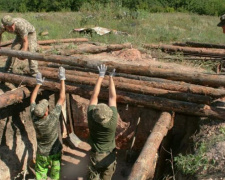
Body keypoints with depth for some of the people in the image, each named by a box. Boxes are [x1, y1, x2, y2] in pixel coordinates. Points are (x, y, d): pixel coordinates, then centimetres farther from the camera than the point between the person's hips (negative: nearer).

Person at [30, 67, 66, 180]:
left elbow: (32, 100, -6)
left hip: (41, 154, 2)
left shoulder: (34, 118, -22)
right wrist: (62, 79, -18)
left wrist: (38, 84, -1)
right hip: (54, 153, -2)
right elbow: (62, 98, -23)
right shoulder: (53, 117, -30)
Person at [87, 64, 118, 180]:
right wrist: (111, 77, -8)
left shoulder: (91, 118, -24)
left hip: (95, 156, 0)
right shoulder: (113, 121, -26)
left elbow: (94, 96, -13)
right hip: (109, 157, 0)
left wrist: (101, 76, -7)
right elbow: (112, 97, -16)